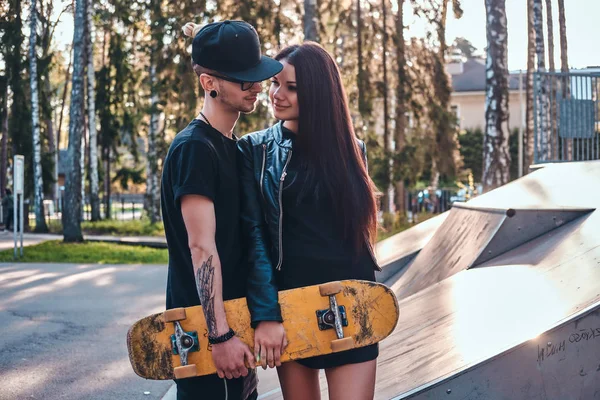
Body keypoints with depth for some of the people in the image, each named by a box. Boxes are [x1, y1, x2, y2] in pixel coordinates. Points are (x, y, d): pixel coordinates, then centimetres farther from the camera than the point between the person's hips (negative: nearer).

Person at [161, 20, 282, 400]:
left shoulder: (233, 145, 11)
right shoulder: (194, 148, -17)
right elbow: (202, 247, -23)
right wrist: (221, 335, -25)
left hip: (234, 314, 9)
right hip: (204, 327, -9)